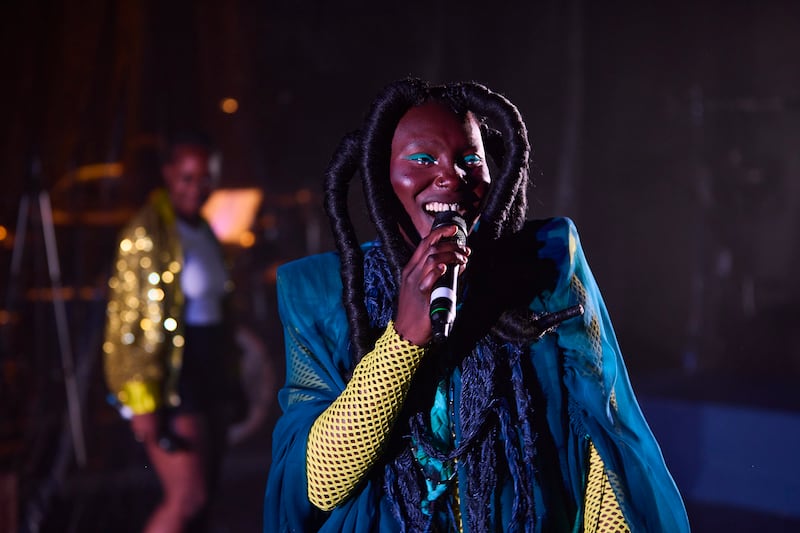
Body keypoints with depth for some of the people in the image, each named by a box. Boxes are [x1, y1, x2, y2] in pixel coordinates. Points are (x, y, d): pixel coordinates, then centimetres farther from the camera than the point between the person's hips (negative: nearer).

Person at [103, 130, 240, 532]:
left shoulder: (203, 231, 13)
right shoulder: (148, 231, -12)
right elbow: (128, 318, -16)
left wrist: (227, 380, 16)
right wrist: (141, 400, -19)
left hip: (207, 373, 8)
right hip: (168, 375, -8)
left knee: (202, 496, 11)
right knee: (187, 496, -12)